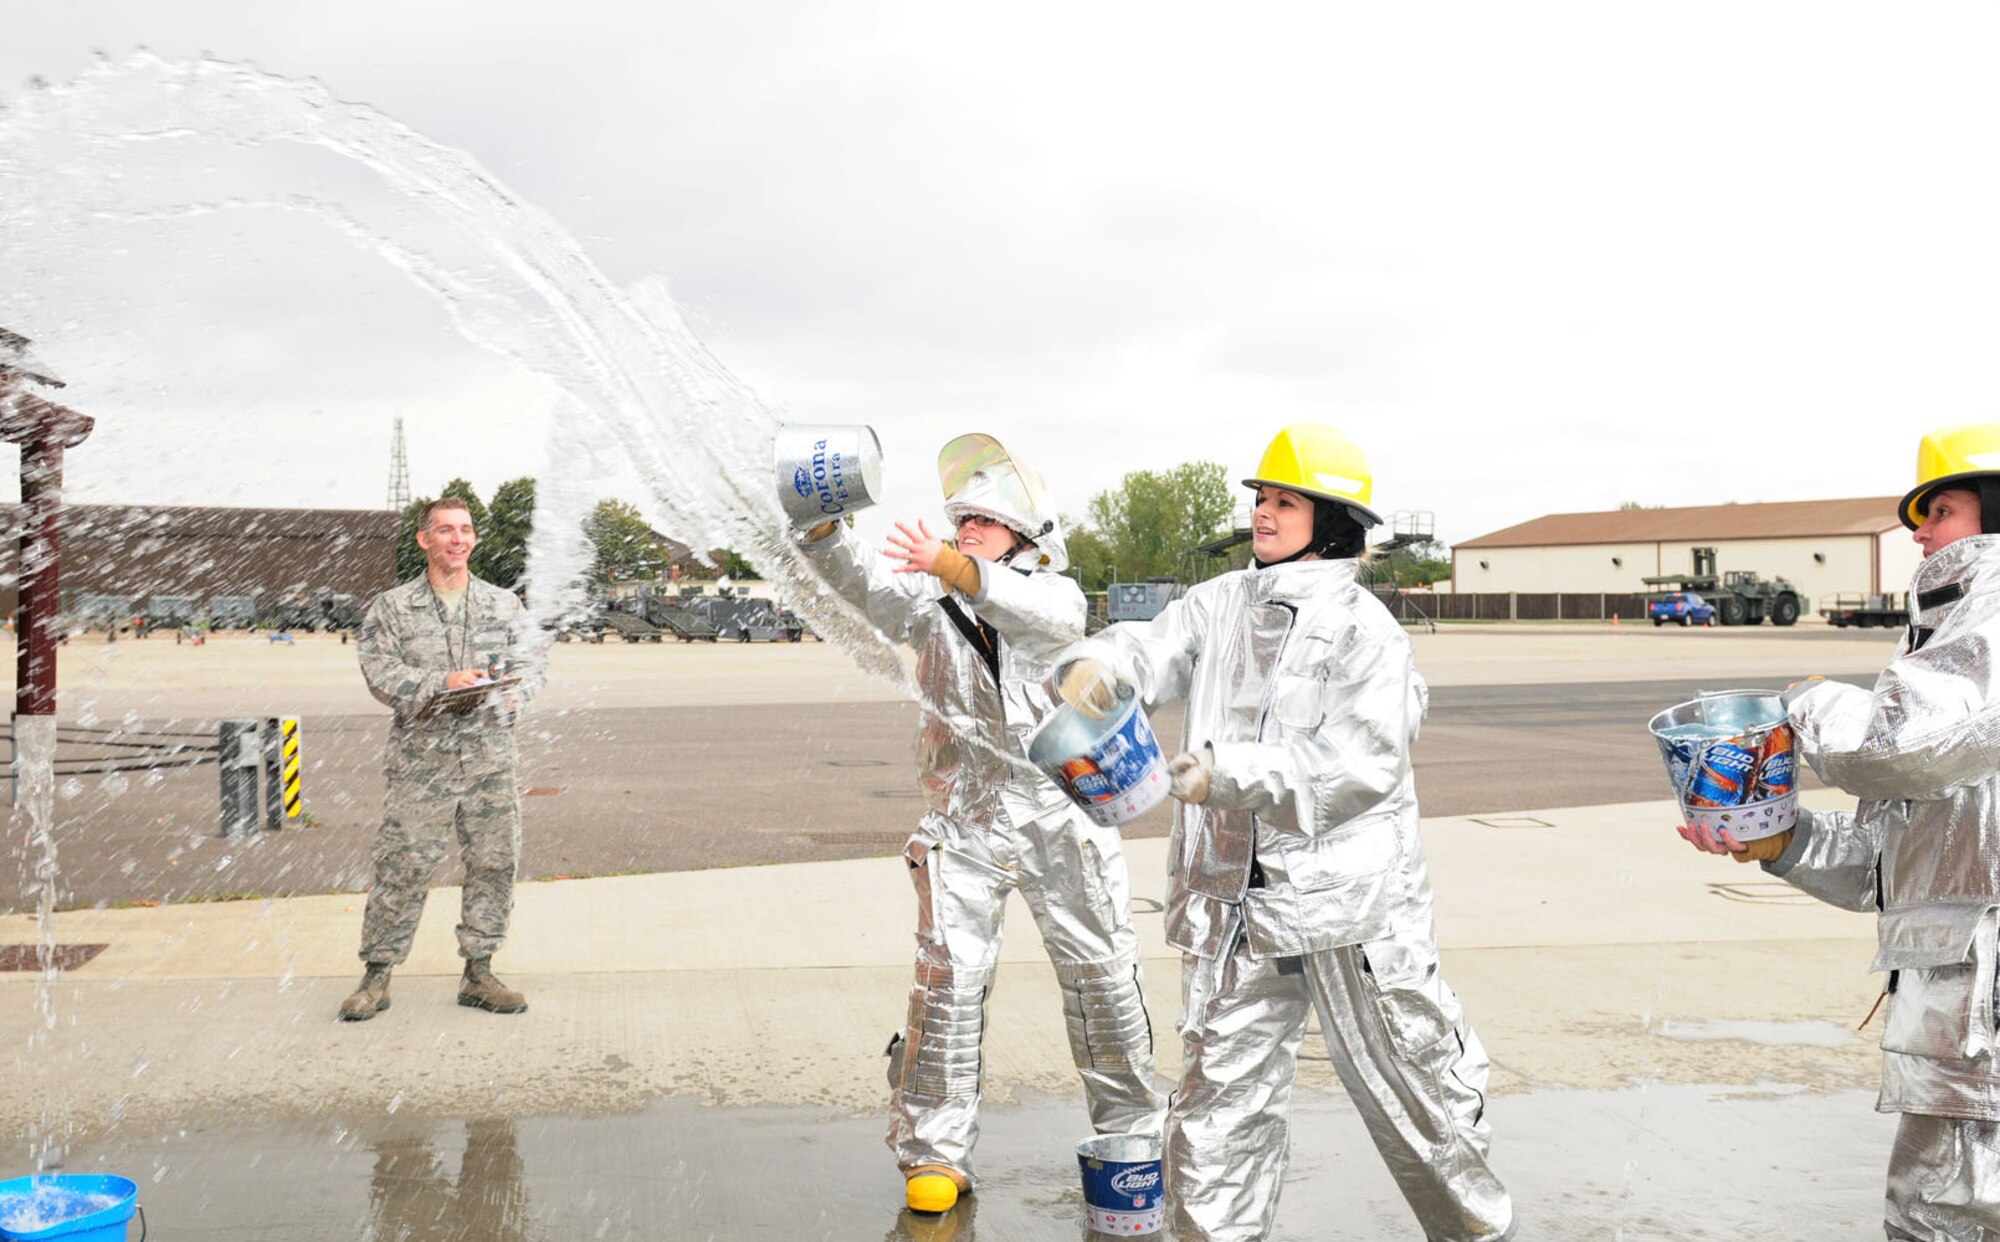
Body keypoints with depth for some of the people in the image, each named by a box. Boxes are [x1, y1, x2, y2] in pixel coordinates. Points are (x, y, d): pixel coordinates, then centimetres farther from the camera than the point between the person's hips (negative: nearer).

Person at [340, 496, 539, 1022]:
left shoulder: (505, 605, 13)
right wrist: (442, 681, -18)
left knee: (494, 863, 5)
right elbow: (379, 670, -6)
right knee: (402, 866, -2)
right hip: (421, 760, -3)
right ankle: (376, 976, 11)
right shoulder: (391, 607, 4)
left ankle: (478, 973, 17)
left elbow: (533, 659, 12)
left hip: (491, 760, 3)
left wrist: (514, 690, -10)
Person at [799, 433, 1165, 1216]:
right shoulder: (933, 604, 7)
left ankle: (1131, 1128, 28)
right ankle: (934, 1152, 7)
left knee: (1101, 974, 9)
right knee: (949, 978, -5)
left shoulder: (1054, 593, 1)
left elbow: (1047, 617, -24)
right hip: (963, 821, 1)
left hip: (1058, 819, 0)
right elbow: (863, 582, -11)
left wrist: (949, 565, -39)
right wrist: (821, 525, -31)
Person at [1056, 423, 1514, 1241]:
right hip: (1235, 899, 4)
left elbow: (1362, 763, -18)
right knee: (1219, 1097, 10)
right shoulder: (1222, 604, 6)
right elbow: (1155, 647, -4)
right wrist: (1096, 664, -28)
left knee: (1410, 1086, 12)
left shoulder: (1364, 628, -9)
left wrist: (1232, 773, -25)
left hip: (1350, 896, -3)